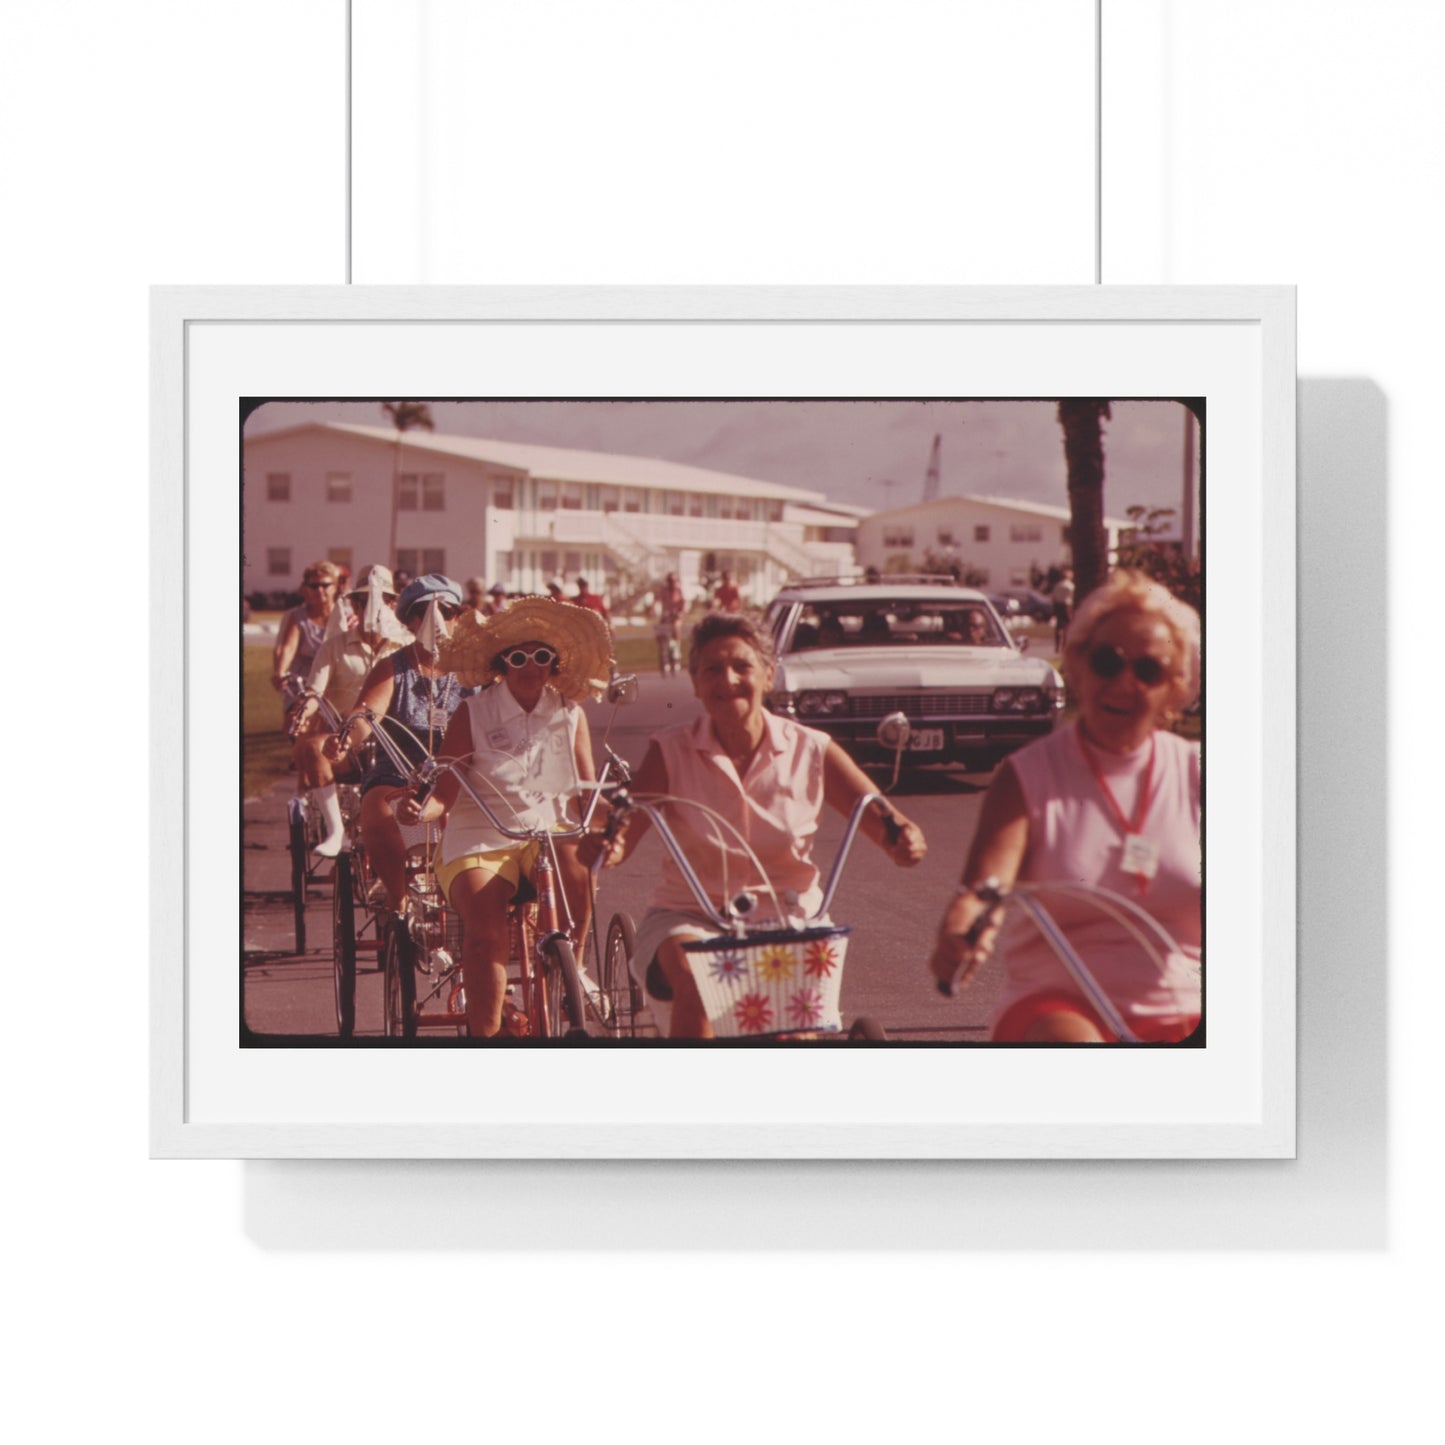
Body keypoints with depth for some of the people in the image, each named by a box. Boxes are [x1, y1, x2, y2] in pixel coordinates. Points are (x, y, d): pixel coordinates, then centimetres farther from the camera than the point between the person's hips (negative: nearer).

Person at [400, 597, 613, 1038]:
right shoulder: (473, 713, 0)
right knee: (485, 930, -27)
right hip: (480, 838, -2)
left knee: (577, 873, -33)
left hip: (550, 831, 2)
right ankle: (484, 1033, -17)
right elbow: (444, 794, -4)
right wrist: (419, 809, -26)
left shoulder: (570, 714, 7)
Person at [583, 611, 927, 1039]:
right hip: (690, 918, -1)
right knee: (694, 984, -32)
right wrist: (607, 846, -36)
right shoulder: (671, 752, -3)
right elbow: (625, 831, -11)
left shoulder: (811, 751, -1)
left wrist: (905, 839, -29)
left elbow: (883, 822, -5)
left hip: (788, 921, 1)